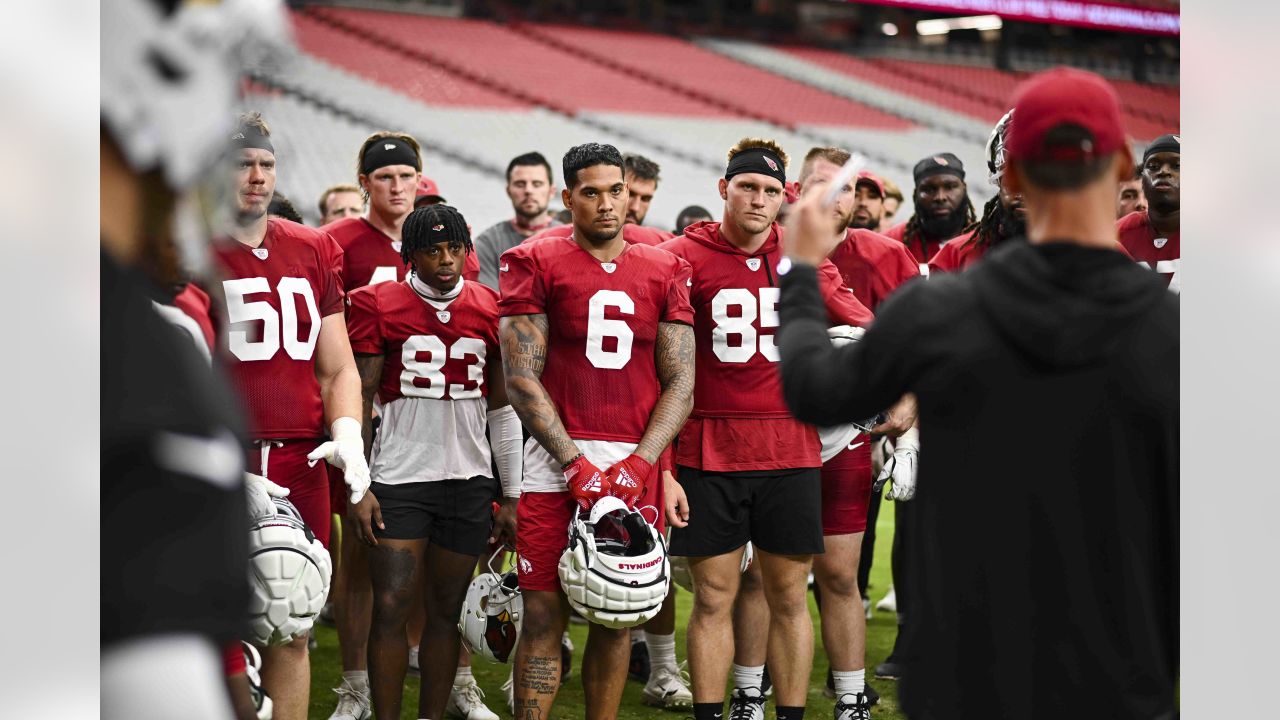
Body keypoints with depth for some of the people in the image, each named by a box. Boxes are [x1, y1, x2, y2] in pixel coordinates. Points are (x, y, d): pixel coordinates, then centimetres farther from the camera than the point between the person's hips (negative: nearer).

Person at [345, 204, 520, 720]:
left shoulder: (490, 310, 6)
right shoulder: (379, 306, -1)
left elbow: (502, 409, 10)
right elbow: (359, 401, 0)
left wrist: (511, 496, 9)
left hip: (469, 481, 2)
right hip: (398, 479, -2)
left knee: (447, 609, 5)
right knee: (391, 607, -6)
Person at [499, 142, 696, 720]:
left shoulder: (665, 272, 10)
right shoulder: (535, 265, 2)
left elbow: (680, 384, 6)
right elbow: (522, 380, -4)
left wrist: (639, 465, -9)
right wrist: (576, 464, -12)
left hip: (638, 466, 3)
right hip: (556, 461, -3)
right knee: (544, 617, -4)